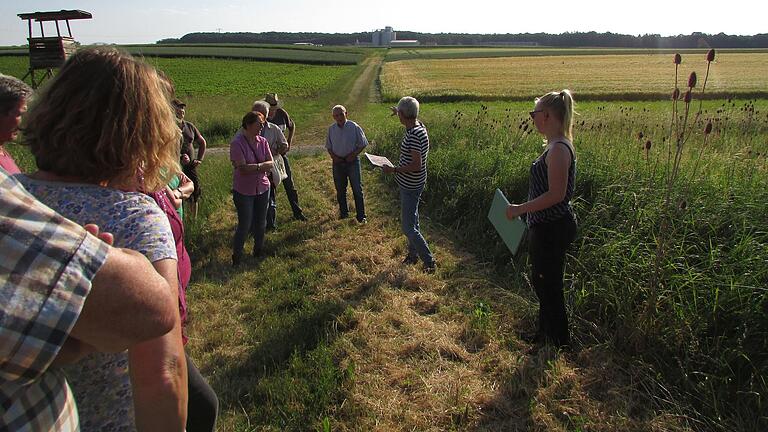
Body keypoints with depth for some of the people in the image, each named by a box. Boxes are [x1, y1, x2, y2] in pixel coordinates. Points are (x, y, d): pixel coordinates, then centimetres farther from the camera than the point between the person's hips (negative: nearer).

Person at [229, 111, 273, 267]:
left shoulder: (262, 141, 0)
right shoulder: (237, 143, -16)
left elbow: (270, 164, -5)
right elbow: (242, 168, -22)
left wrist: (253, 167, -18)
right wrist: (261, 167, -13)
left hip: (262, 188, 5)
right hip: (244, 191, -5)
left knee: (261, 223, 15)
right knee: (245, 225, 0)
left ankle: (258, 251, 35)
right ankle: (236, 257, 17)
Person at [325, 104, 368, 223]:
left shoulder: (354, 127, -9)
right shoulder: (331, 129, 1)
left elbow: (362, 144, -3)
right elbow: (328, 146, 12)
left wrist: (353, 155, -14)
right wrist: (333, 156, -7)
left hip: (352, 161, -3)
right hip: (338, 163, 4)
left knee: (357, 190, -1)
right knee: (340, 190, 14)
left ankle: (361, 216, 7)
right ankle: (343, 212, 31)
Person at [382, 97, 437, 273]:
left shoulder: (414, 135, -28)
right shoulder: (419, 126, 3)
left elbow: (417, 165, -32)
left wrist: (394, 170, -22)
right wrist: (398, 113, 46)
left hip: (410, 186, -10)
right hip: (410, 184, 10)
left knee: (408, 227, -5)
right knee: (412, 221, 22)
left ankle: (429, 261, 4)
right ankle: (413, 255, 38)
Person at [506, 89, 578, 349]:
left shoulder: (559, 149, -21)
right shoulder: (556, 146, 10)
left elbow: (556, 194, -26)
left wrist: (521, 209, -19)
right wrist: (525, 210, 19)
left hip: (553, 229, -10)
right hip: (547, 227, 10)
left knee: (549, 285, 5)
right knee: (541, 281, 22)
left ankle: (559, 341, 24)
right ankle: (545, 333, 39)